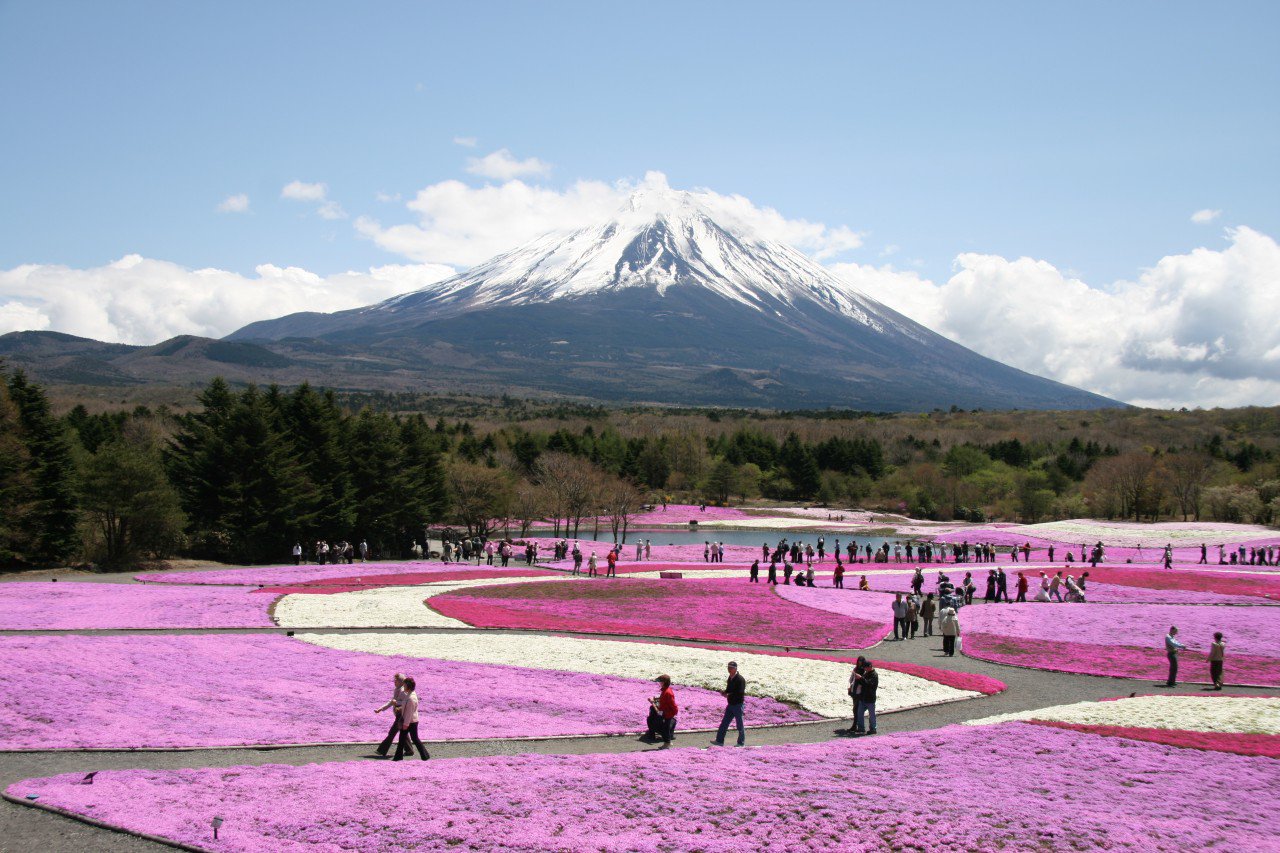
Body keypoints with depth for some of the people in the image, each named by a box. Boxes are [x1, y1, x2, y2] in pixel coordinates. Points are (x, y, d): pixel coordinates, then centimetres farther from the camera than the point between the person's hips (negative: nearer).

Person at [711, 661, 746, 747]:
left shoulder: (740, 679, -16)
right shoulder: (730, 678, 11)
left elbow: (740, 693, -22)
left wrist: (728, 695, -23)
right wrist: (724, 692, 0)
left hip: (738, 705, -8)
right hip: (730, 704, 8)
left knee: (740, 724, 3)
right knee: (724, 723, 8)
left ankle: (741, 742, 13)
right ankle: (719, 741, 13)